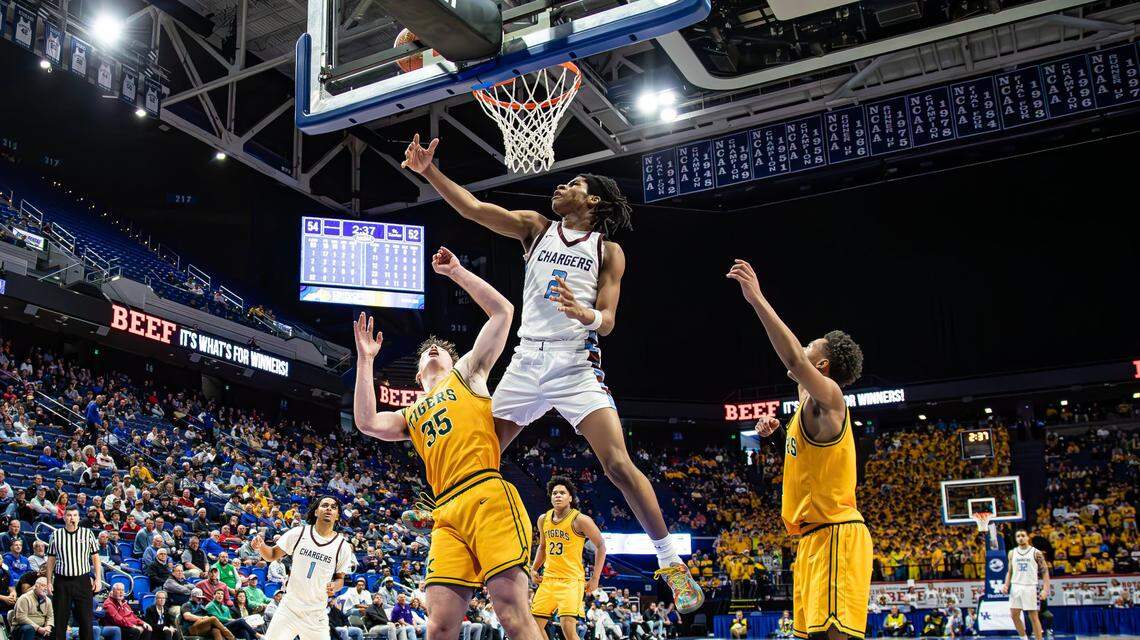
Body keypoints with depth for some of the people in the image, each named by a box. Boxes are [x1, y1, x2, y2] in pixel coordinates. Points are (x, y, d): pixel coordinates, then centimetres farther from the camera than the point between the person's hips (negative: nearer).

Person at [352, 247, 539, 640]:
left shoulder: (467, 373, 22)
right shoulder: (411, 415, 33)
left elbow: (503, 312, 15)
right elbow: (367, 423, 13)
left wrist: (455, 272, 18)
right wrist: (365, 360, 21)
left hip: (489, 498, -5)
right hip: (447, 515, 5)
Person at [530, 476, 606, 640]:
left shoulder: (580, 520, -12)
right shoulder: (543, 519, 7)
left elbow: (600, 546, -7)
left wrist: (595, 579, -9)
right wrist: (534, 569, 13)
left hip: (572, 580, -6)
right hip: (548, 579, 6)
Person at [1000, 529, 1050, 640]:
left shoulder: (1036, 553, -3)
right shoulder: (1012, 553, 9)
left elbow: (1045, 571, -3)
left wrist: (1045, 589, -12)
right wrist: (1006, 585, 1)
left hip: (1029, 587, -4)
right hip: (1015, 587, 4)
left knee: (1033, 617, -1)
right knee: (1014, 615, 4)